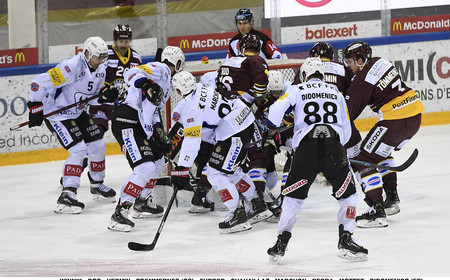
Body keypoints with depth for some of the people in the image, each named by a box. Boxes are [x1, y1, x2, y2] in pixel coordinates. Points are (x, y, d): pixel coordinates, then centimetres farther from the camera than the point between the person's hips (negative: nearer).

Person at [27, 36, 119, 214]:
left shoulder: (100, 70, -1)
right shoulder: (71, 68, -29)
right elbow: (39, 83, -27)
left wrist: (106, 94, -10)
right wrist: (35, 109, -24)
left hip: (78, 113, 9)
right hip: (56, 115, -9)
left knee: (98, 146, 14)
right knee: (78, 150, -20)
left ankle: (97, 185, 37)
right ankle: (67, 195, -22)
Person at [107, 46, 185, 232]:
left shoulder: (167, 85, 25)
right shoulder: (160, 70, -6)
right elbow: (132, 74, -21)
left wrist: (158, 136, 19)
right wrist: (147, 84, -39)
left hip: (141, 126, 11)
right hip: (126, 122, -11)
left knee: (157, 161, 26)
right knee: (145, 168, -20)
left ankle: (142, 204, 41)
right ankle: (119, 214, -18)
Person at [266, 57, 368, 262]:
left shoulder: (297, 90, 15)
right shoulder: (336, 93, 23)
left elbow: (276, 111, -1)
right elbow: (346, 131, 21)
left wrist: (274, 129, 18)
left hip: (306, 148, -1)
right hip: (334, 148, 1)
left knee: (293, 197, 14)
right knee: (348, 194, 17)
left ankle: (281, 244, 9)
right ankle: (345, 241, 6)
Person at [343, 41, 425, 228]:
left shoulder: (362, 80, -11)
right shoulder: (380, 62, 13)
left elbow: (349, 112, -8)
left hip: (395, 120, -9)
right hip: (415, 115, 9)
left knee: (364, 161, -5)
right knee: (382, 152, 31)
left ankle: (377, 212, -15)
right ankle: (392, 198, 33)